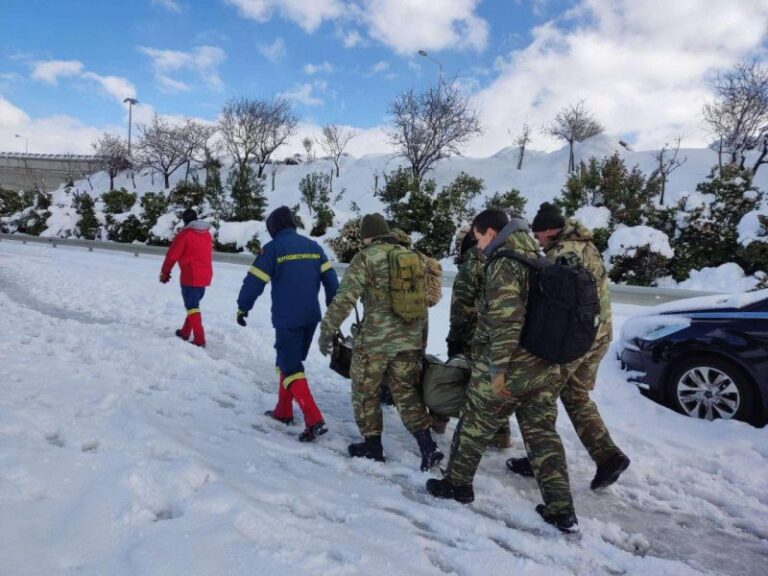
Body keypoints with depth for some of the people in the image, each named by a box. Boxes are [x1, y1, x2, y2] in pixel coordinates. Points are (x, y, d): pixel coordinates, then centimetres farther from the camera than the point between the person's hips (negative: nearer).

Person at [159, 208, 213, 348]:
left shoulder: (185, 234, -10)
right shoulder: (207, 234, 10)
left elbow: (172, 255, -7)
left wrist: (165, 273, 6)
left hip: (190, 276, -7)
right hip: (205, 276, 7)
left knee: (192, 307, -2)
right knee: (193, 304, 20)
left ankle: (199, 340, -6)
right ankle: (185, 332, 30)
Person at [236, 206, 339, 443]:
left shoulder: (273, 248, -6)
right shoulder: (313, 246, 9)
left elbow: (255, 280, -7)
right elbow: (330, 278, 7)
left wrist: (243, 307, 7)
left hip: (287, 318, -6)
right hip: (311, 317, 6)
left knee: (290, 367, -3)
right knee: (290, 360, 21)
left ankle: (314, 420, -14)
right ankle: (283, 411, 29)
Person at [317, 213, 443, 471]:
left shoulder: (366, 258, -7)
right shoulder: (412, 256, 12)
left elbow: (344, 298, -14)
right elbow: (423, 299, 18)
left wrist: (327, 329, -8)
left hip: (375, 338, -6)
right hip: (410, 339, 6)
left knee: (365, 391, 13)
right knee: (406, 392, 14)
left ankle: (372, 446, 22)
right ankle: (428, 447, 7)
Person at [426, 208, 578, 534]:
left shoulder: (503, 264, -15)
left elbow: (505, 320, -25)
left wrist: (497, 366, -20)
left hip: (507, 371, -8)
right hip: (543, 369, 8)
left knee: (473, 427, 12)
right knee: (543, 436, 12)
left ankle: (457, 484, 28)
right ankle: (562, 511, 14)